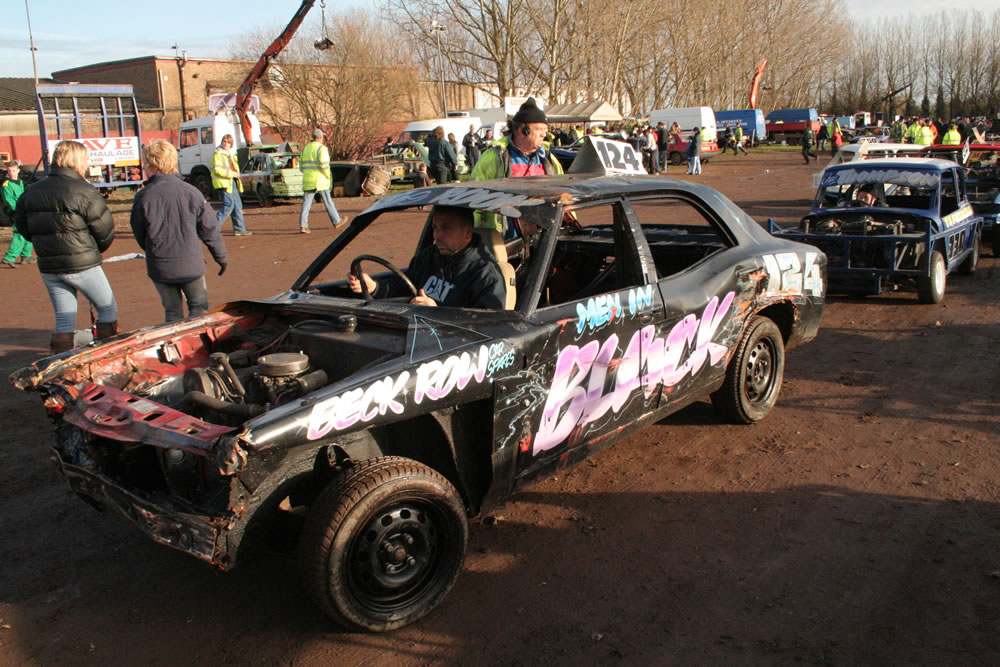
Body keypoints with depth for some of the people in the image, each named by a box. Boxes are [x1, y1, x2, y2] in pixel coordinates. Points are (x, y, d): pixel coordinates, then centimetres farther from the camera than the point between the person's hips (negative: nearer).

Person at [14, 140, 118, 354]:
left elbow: (22, 226, 13)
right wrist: (97, 248, 10)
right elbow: (104, 228, -10)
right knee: (107, 308, 12)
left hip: (48, 266, 6)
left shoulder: (31, 191, 8)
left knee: (64, 320, 13)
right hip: (81, 264, -6)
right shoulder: (84, 191, -13)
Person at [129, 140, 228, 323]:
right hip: (191, 265, -1)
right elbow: (209, 229, 0)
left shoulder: (143, 197, -8)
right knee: (199, 308, 13)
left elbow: (139, 235, 3)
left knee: (172, 312, 14)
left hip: (160, 268, 1)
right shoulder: (190, 192, -7)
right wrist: (221, 257, 13)